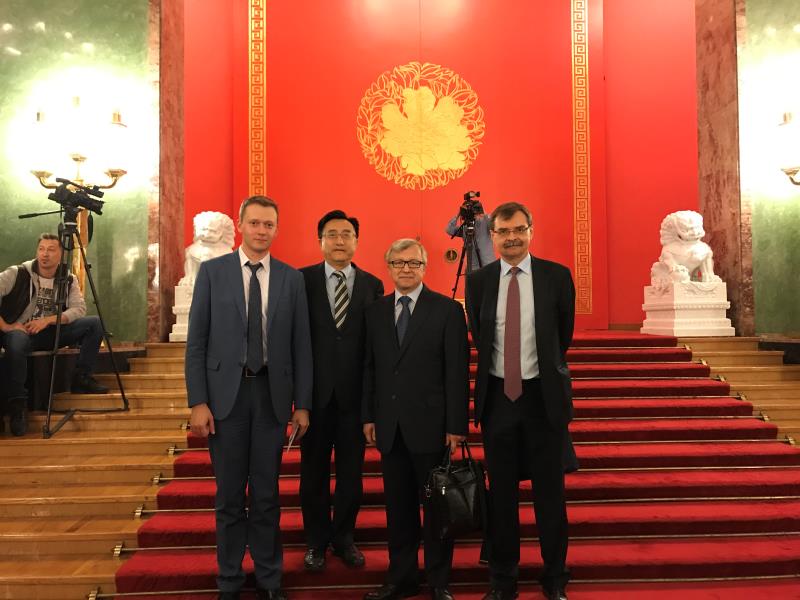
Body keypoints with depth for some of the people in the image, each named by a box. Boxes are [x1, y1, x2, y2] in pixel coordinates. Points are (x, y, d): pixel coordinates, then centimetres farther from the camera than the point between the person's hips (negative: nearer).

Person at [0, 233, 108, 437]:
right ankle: (17, 404, -25)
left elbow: (79, 308, -9)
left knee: (94, 324, -16)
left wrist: (47, 320, -22)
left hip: (51, 332, 4)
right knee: (17, 341, -41)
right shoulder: (17, 274, -6)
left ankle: (81, 378, -6)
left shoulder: (69, 280, 4)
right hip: (21, 331, -4)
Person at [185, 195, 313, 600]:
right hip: (226, 392, -1)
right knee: (229, 495, 10)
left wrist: (302, 404, 1)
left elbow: (301, 345, 4)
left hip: (272, 393, 1)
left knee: (266, 494, 10)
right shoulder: (212, 271, 1)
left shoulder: (291, 278, 4)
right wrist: (198, 402, -7)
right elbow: (196, 341, -1)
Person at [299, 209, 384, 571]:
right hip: (315, 391, -1)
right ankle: (316, 541, 30)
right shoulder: (302, 280, -1)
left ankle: (344, 538, 31)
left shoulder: (372, 285, 3)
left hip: (355, 392, 1)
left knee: (351, 470, 12)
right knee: (314, 470, 11)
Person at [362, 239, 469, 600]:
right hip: (389, 427, 4)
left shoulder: (447, 310, -3)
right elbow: (370, 368, 10)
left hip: (430, 425, -3)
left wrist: (456, 425, -9)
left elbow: (457, 372, -6)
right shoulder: (375, 312, 9)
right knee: (398, 506, 13)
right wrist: (368, 416, 5)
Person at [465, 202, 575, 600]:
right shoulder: (478, 281, 0)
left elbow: (564, 333, 9)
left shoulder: (557, 276, -3)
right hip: (497, 395, 1)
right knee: (501, 492, 10)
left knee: (550, 490, 9)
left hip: (544, 395, -1)